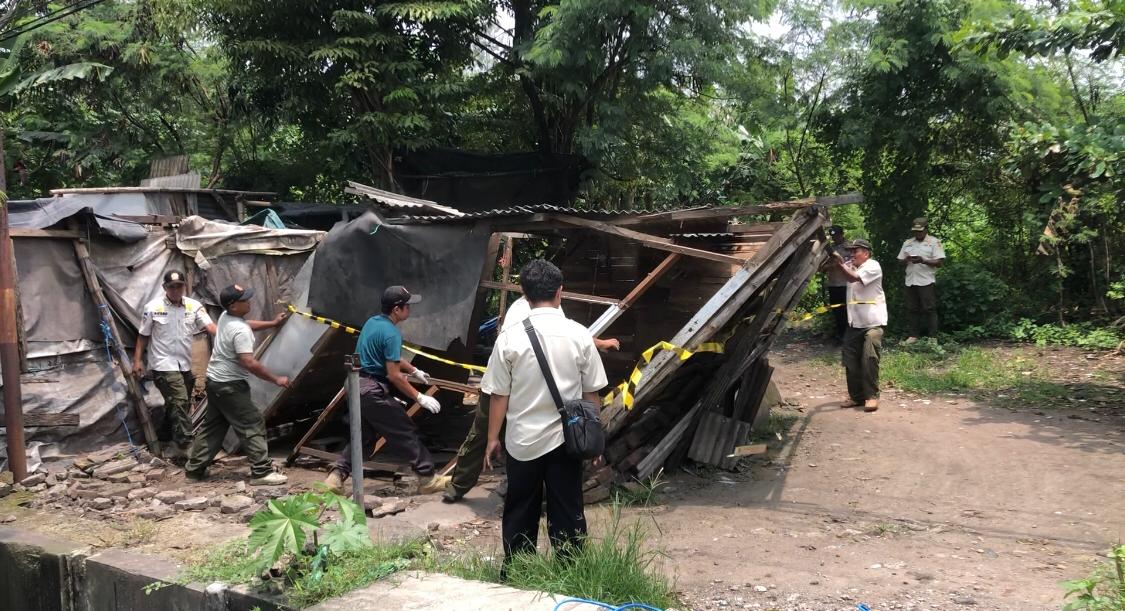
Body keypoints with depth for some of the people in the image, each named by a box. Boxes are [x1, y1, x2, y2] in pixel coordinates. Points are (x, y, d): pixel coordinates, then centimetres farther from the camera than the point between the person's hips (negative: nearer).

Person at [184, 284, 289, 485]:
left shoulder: (225, 317, 5)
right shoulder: (240, 330, -24)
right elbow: (249, 363, -29)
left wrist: (272, 323, 27)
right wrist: (276, 379, -22)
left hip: (215, 381, 10)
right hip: (230, 386, -10)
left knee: (212, 426, 18)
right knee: (253, 426, -6)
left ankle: (194, 468, 24)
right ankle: (261, 472, -6)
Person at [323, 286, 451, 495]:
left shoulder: (372, 322, 10)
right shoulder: (391, 333, -19)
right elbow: (394, 375, -20)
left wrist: (414, 371, 34)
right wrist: (420, 398, -14)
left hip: (359, 386, 9)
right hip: (375, 392, -9)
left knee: (364, 435, 19)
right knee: (406, 433, 1)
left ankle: (336, 477, 15)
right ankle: (428, 479, 7)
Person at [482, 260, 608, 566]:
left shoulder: (510, 337, -11)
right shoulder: (579, 335, -7)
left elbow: (499, 395, -6)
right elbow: (591, 393, -1)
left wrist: (493, 438, 6)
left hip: (522, 440, 0)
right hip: (565, 438, 0)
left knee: (519, 512, 14)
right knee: (567, 512, 11)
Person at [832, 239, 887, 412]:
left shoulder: (873, 266, -7)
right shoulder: (851, 266, 15)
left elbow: (854, 278, -23)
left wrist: (840, 264, -26)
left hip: (872, 323, -7)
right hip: (854, 322, 7)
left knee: (870, 359, -10)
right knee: (850, 361, 5)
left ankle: (872, 396, -3)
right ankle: (856, 396, 14)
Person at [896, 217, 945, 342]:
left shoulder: (934, 242, 0)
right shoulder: (907, 243, 16)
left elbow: (940, 262, -7)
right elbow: (900, 261, 16)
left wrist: (923, 260, -20)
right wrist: (906, 260, -8)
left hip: (926, 281, -5)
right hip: (910, 281, 5)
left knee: (929, 309, -5)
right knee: (912, 309, 8)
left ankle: (933, 336, -2)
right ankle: (914, 335, 14)